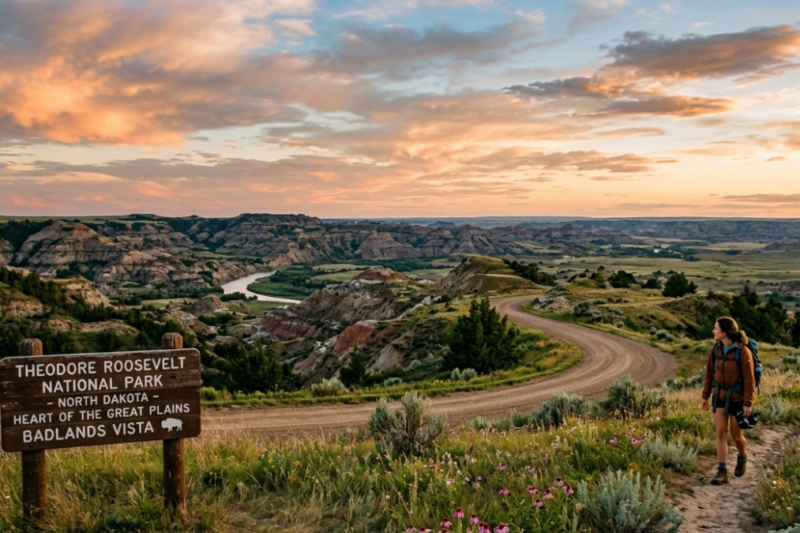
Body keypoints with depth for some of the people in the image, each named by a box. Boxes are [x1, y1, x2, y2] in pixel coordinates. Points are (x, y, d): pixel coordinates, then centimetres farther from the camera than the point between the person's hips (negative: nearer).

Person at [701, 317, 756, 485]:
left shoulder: (743, 351, -20)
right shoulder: (715, 349, -3)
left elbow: (749, 378, -16)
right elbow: (710, 373, 5)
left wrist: (748, 403, -17)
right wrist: (705, 395, 7)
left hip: (737, 398, -4)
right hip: (719, 396, 4)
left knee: (736, 436, 7)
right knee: (720, 432, -3)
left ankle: (742, 457, 40)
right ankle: (722, 472, -1)